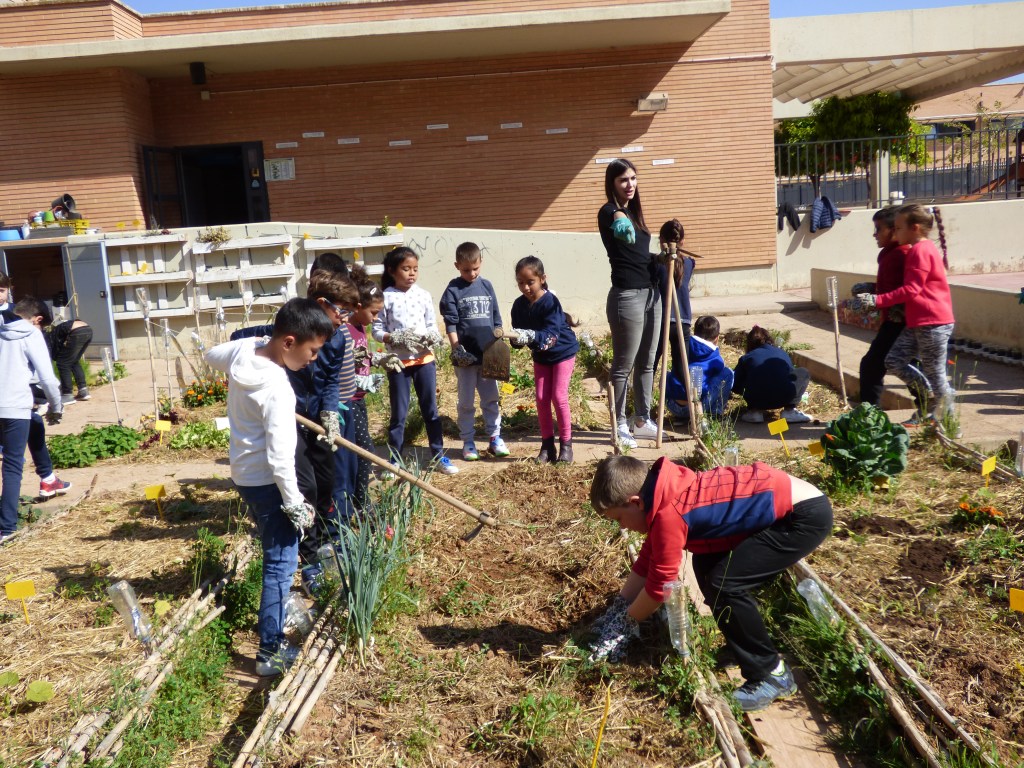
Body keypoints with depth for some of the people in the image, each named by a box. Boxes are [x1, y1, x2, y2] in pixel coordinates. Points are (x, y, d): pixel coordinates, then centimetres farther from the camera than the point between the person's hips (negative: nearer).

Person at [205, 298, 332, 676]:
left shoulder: (244, 349, -6)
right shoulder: (277, 390, -30)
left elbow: (211, 355, 19)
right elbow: (280, 458, -28)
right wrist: (295, 504, -18)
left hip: (243, 473, 9)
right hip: (266, 481, -9)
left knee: (276, 554, 26)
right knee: (281, 563, -1)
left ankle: (277, 610, 43)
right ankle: (271, 651, 5)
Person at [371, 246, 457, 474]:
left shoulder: (423, 295, 2)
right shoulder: (386, 297, -6)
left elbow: (432, 325, 7)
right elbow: (377, 329, -5)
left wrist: (432, 338, -14)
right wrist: (393, 339, -21)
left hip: (424, 359, 3)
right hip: (398, 361, -2)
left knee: (431, 410, 11)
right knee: (399, 413, 6)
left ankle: (439, 456, 20)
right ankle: (395, 460, 18)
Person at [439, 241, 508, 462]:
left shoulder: (487, 286, 7)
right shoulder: (453, 290, -4)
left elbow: (496, 319, 11)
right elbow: (450, 323, -7)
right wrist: (457, 348, -17)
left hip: (488, 353, 3)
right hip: (465, 355, -3)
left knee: (491, 398, 10)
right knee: (466, 402, 7)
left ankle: (494, 437, 20)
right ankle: (468, 442, 15)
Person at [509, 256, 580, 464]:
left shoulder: (550, 302, -27)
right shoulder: (519, 305, -10)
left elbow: (551, 335, -35)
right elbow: (520, 334, -5)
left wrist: (529, 336, -49)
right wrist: (516, 339, -28)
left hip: (563, 351, -5)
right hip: (540, 355, 5)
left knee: (559, 396, -9)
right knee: (541, 398, 3)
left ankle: (566, 444, 4)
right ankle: (547, 445, 13)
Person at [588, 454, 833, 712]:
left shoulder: (668, 513, -23)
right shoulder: (665, 493, 5)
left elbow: (660, 584, -11)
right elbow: (649, 558, 15)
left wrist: (625, 622, 4)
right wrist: (617, 609, 16)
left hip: (806, 514, -10)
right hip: (785, 501, 10)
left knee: (724, 584, -15)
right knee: (706, 565, 12)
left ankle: (772, 674, 2)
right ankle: (745, 645, 24)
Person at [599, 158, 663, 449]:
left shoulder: (634, 211, 16)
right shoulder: (609, 212, -9)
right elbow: (617, 217, -36)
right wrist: (620, 221, -56)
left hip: (651, 292, 9)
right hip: (627, 296, -8)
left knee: (646, 364, 14)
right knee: (623, 365, -1)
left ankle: (642, 420, 24)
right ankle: (619, 425, 9)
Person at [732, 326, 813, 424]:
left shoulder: (746, 358, 18)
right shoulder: (782, 353, 24)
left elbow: (736, 388, 20)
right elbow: (791, 373, 38)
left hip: (757, 401, 1)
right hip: (784, 398, -1)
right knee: (804, 373, 25)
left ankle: (755, 412, 11)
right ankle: (789, 411, 13)